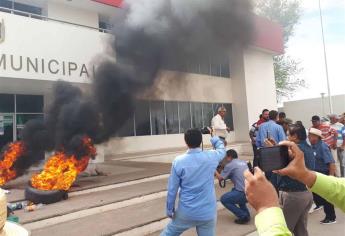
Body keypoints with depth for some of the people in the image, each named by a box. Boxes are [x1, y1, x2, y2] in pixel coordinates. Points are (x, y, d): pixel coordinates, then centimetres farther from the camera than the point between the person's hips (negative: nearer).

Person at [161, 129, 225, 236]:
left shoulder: (178, 161, -12)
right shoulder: (211, 157, -9)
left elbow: (172, 189, -8)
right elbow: (222, 150, 16)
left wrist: (169, 209, 6)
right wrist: (214, 138, 31)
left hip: (186, 212, -1)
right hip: (207, 213, 1)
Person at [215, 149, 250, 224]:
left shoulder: (230, 165, -4)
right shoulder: (244, 162, 17)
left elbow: (220, 178, 1)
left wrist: (215, 171, 20)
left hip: (244, 193, -8)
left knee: (224, 199, 8)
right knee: (234, 190, 33)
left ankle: (243, 216, 3)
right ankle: (246, 214, 26)